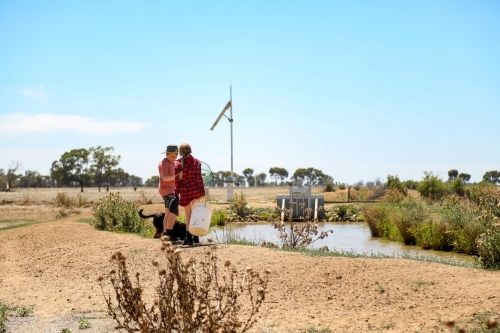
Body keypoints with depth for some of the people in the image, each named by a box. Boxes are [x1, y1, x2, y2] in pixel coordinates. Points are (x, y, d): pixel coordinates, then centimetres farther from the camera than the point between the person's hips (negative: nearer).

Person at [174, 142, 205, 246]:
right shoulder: (196, 162, -1)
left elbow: (176, 181, -2)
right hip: (196, 190, 1)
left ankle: (188, 237, -2)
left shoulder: (177, 164, -2)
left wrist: (176, 195, 3)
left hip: (184, 192, -1)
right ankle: (195, 236, 13)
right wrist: (202, 192, -3)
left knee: (188, 215, 8)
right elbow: (199, 178, -5)